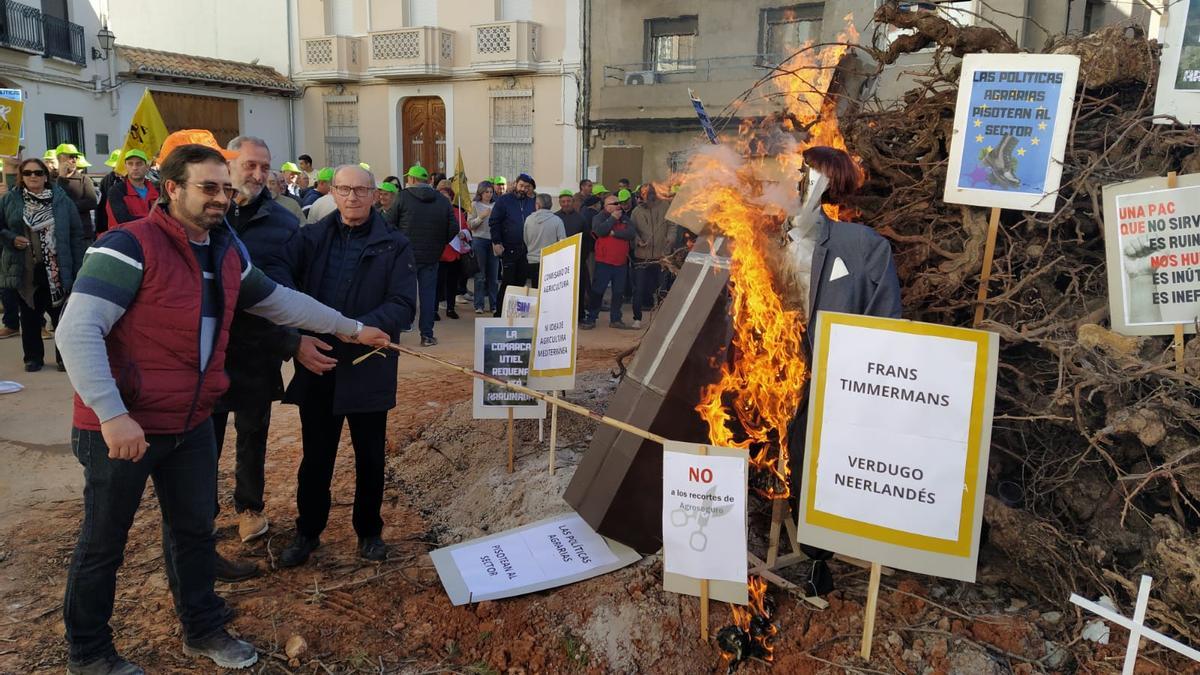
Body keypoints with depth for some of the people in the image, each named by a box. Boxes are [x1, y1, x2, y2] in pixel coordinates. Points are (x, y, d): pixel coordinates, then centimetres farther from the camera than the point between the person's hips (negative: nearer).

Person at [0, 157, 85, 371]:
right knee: (29, 317, 11)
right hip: (24, 271, 1)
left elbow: (76, 234, -1)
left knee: (61, 314, 6)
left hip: (57, 271, -1)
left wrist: (78, 268, -5)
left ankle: (65, 356, 20)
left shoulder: (62, 200, 0)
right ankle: (33, 357, 24)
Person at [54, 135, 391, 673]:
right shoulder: (130, 247, -19)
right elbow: (77, 332, -24)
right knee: (104, 543, 11)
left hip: (191, 424, 7)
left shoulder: (227, 253, 5)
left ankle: (203, 629, 38)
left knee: (194, 530, 19)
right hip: (122, 428, -7)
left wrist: (349, 328, 19)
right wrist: (112, 414, -29)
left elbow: (280, 300, 17)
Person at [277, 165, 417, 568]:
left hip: (368, 369, -1)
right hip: (316, 365, 1)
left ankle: (369, 530, 32)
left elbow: (403, 305, -13)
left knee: (370, 456, 13)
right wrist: (298, 339, -20)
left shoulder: (394, 246, -3)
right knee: (315, 456, 13)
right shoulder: (310, 239, 3)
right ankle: (308, 531, 31)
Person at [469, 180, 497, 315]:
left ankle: (493, 305, 10)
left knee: (493, 275, 4)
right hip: (479, 240, -3)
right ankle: (479, 305, 3)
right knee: (480, 274, -1)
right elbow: (470, 224, -2)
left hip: (493, 241, 3)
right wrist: (481, 216, -14)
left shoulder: (496, 205, 11)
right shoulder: (475, 205, 3)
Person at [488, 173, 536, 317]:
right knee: (507, 282, -3)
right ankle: (499, 313, 6)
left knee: (521, 282, 7)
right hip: (508, 249, -4)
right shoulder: (504, 200, -1)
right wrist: (497, 242, -12)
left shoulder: (531, 202, 11)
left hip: (526, 249, 4)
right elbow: (493, 222, -4)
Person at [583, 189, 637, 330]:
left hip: (621, 263, 4)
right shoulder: (599, 218, 0)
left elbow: (632, 233, -6)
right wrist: (613, 218, -12)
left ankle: (615, 319, 19)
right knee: (597, 291, 0)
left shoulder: (625, 218, 11)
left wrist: (614, 232, -13)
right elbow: (600, 230, -22)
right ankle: (591, 319, 7)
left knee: (618, 292, 9)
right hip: (603, 262, -4)